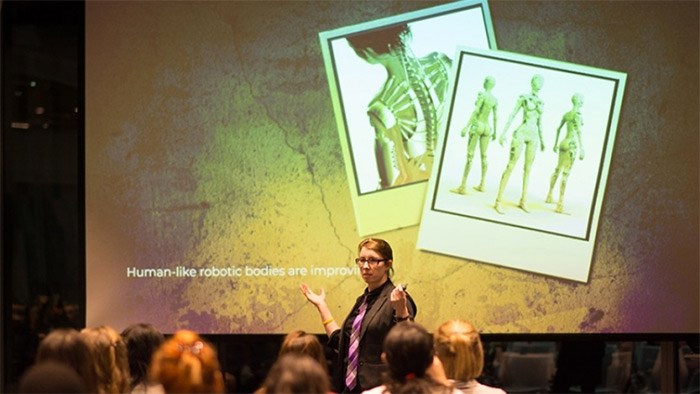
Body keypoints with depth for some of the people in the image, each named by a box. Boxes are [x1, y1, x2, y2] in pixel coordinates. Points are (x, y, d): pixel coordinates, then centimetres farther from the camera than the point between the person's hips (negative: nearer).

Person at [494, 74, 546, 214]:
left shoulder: (540, 102, 14)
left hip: (533, 136, 6)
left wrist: (542, 140, 21)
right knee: (511, 166, -10)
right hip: (521, 133, -6)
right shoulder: (523, 97, -3)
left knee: (528, 168, 9)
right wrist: (503, 133, -12)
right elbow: (512, 115, -6)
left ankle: (523, 201, 19)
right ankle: (498, 201, -9)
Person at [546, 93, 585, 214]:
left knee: (558, 169, 23)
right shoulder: (577, 114, -12)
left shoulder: (566, 114, 12)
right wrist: (582, 149, -25)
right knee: (565, 173, -10)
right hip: (571, 145, -9)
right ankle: (560, 205, -13)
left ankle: (550, 196, 37)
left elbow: (558, 129, 22)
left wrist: (556, 143, 33)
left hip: (563, 143, 9)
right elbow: (578, 132, -22)